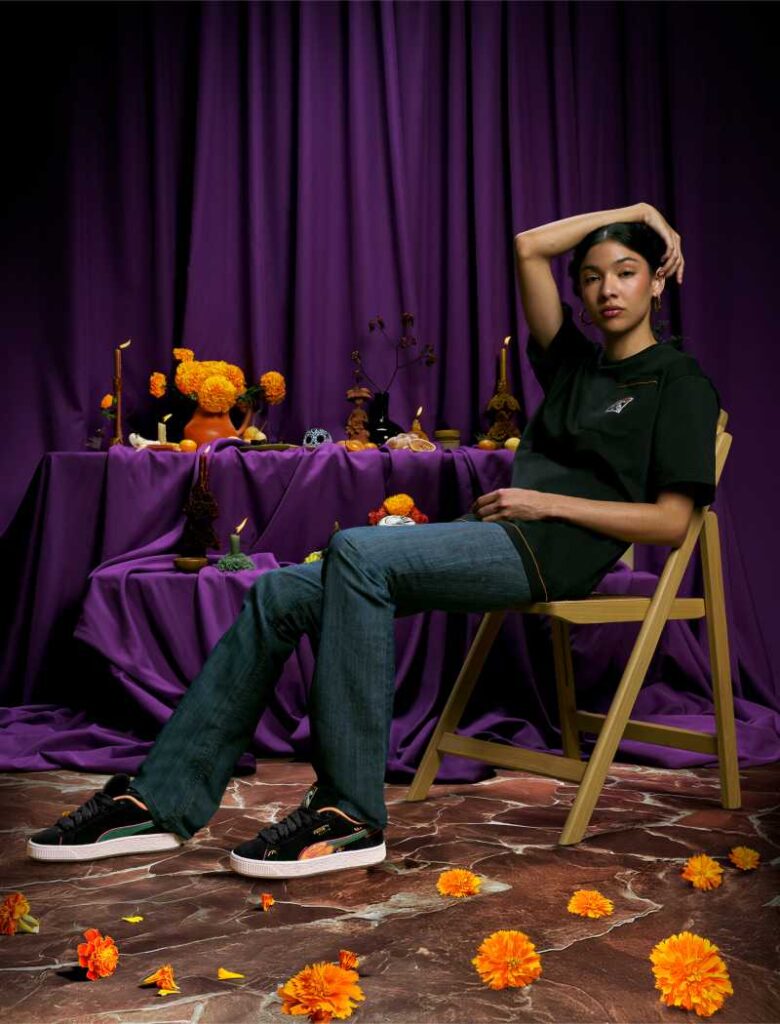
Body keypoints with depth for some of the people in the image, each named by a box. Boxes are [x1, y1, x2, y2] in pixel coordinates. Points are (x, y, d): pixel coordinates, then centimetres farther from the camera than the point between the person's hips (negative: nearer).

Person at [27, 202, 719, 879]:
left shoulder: (679, 381, 5)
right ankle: (163, 801, -8)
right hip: (495, 534, 7)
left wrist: (549, 501, -9)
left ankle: (351, 816, -31)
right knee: (281, 595, -9)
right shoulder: (574, 363, 24)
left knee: (357, 552, -33)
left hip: (553, 547, -7)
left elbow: (671, 522, -6)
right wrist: (632, 212, 26)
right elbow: (529, 247, 23)